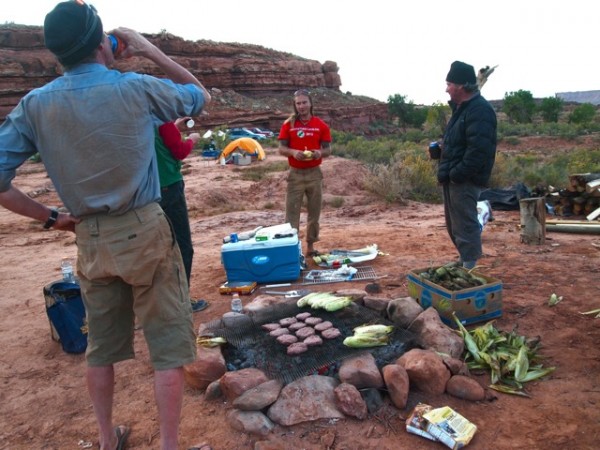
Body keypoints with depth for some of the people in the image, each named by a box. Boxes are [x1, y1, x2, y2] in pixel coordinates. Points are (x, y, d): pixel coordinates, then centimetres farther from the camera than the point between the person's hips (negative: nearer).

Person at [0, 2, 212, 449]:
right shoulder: (137, 88, -9)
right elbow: (202, 96, 9)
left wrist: (50, 217, 5)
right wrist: (150, 50, 8)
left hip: (89, 241, 4)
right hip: (144, 232, -4)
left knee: (101, 345, 20)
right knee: (168, 344, 7)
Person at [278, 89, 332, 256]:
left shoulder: (321, 125, 2)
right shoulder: (288, 124, 0)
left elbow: (328, 149, 5)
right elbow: (281, 148, 1)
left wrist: (320, 153, -18)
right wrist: (293, 152, -20)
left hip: (314, 173, 2)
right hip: (295, 174, -1)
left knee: (314, 211, 9)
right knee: (292, 212, 0)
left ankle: (310, 246, 21)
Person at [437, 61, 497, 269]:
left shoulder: (480, 110, -17)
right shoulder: (462, 108, 16)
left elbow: (478, 150, -25)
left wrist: (457, 174, -22)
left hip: (465, 180, -10)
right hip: (454, 178, 10)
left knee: (465, 225, -4)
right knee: (455, 225, 18)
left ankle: (469, 269, 6)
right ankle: (464, 262, 31)